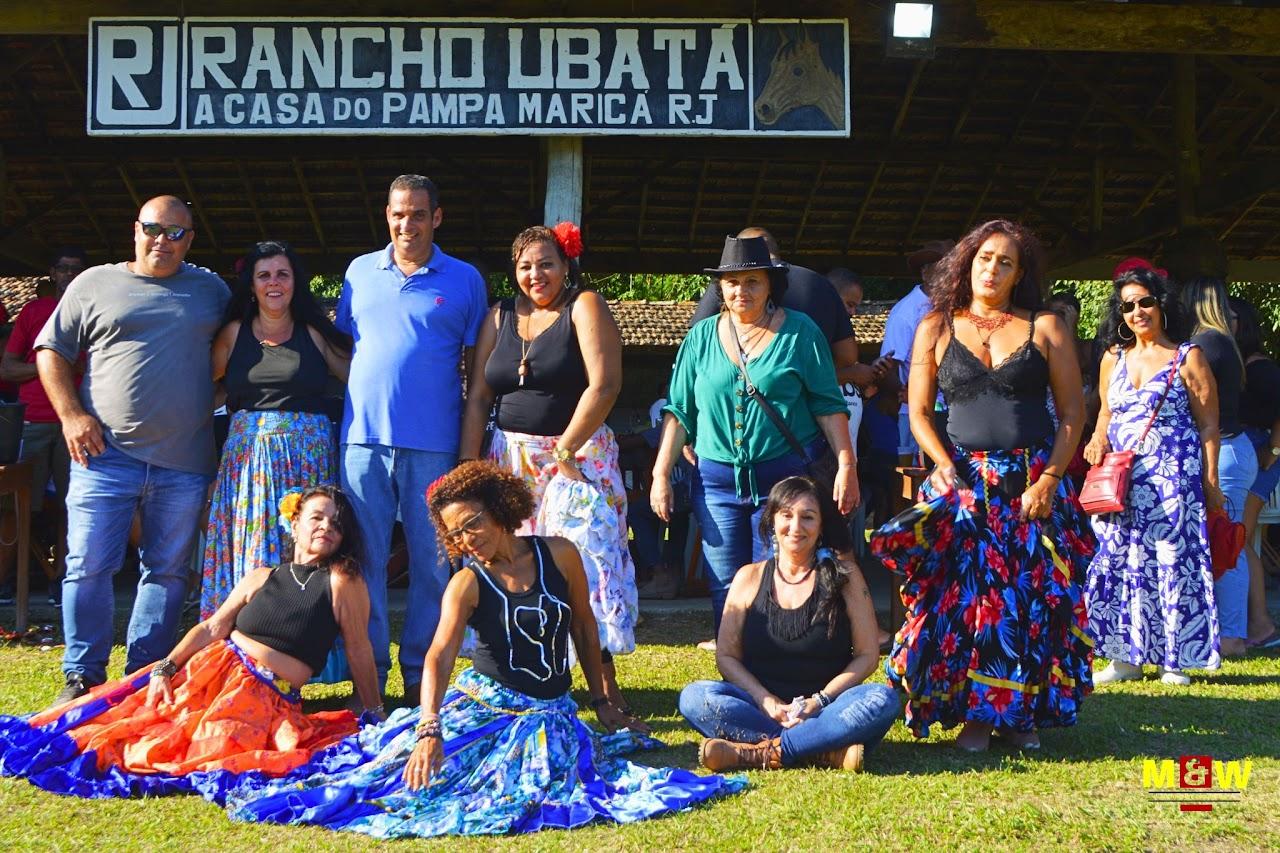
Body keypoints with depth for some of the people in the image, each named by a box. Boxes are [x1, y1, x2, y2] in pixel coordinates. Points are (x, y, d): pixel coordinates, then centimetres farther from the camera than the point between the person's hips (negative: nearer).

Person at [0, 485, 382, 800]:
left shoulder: (342, 580, -3)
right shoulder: (261, 578, 12)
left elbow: (359, 648, -2)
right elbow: (212, 628, 10)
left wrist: (375, 715, 3)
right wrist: (165, 668, -2)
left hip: (268, 697, -4)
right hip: (214, 667, 4)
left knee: (211, 742, -32)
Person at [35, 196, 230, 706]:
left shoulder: (212, 291, 12)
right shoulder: (94, 285, 7)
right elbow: (51, 352, 9)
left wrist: (213, 405, 6)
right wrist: (71, 414, -4)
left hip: (184, 464, 2)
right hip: (106, 455, -1)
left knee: (168, 572, 6)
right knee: (88, 567, -3)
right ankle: (82, 677, 8)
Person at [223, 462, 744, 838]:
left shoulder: (559, 555, -4)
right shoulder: (467, 583, -8)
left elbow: (584, 627, 10)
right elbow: (439, 656, -23)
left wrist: (601, 701, 14)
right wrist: (429, 729, -39)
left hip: (548, 708, 1)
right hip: (482, 700, -1)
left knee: (531, 779, -29)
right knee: (414, 758, -24)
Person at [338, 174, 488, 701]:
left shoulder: (464, 280, 6)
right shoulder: (359, 272, 12)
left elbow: (476, 365, 7)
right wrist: (337, 416, 7)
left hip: (433, 444, -1)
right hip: (364, 436, 2)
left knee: (432, 559, 2)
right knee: (365, 558, 4)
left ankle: (420, 672, 12)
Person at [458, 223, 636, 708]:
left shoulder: (584, 307, -4)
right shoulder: (500, 318, 12)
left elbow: (605, 384, -14)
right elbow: (478, 397, 10)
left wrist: (565, 450, -14)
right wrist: (467, 464, 1)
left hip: (577, 455, -5)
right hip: (511, 459, 5)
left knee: (585, 559, -13)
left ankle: (605, 681, -11)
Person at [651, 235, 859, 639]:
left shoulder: (799, 332, 2)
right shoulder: (702, 336, 9)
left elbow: (828, 404, 1)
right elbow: (679, 410, 11)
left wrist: (846, 465, -7)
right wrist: (661, 474, 5)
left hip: (786, 479, -2)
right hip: (717, 480, 3)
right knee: (725, 590, 4)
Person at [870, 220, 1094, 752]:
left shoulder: (1045, 329, 6)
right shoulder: (937, 328, 8)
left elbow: (1073, 411, 3)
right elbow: (919, 412, 7)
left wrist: (1049, 479, -8)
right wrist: (944, 466, -9)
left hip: (1035, 482, 0)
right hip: (964, 481, 0)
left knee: (1032, 597, 0)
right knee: (964, 594, -4)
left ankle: (1022, 712, 11)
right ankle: (974, 713, 4)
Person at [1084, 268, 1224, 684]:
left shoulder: (1188, 358, 0)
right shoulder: (1113, 358, 13)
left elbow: (1208, 425, -1)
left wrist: (1210, 482, -6)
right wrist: (1099, 440, 1)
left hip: (1173, 477, -4)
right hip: (1120, 480, 4)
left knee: (1172, 563, -4)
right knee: (1117, 563, 0)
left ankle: (1173, 659, 4)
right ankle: (1126, 656, 8)